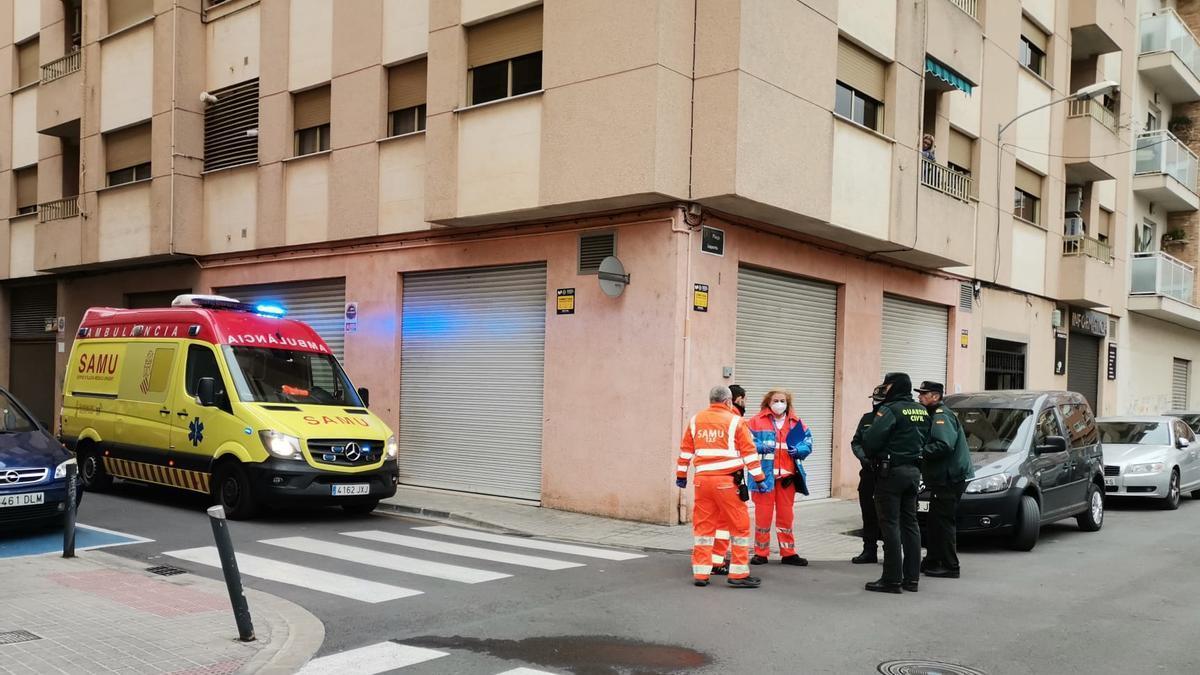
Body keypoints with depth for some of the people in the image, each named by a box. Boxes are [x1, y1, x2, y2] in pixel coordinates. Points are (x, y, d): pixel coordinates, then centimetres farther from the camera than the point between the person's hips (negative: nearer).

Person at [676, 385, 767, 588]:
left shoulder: (695, 420, 10)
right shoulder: (735, 421, -2)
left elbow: (686, 449, 14)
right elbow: (749, 452, -1)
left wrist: (681, 474, 23)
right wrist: (759, 478, 5)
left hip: (702, 480, 4)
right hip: (726, 481, -4)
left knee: (703, 525, 12)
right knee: (740, 525, 6)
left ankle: (700, 573, 14)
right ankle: (738, 574, 7)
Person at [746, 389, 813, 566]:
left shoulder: (795, 422, 8)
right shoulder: (757, 421, -2)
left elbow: (808, 441, 8)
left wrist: (798, 450, -12)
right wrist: (761, 447, -21)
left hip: (787, 474, 3)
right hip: (764, 474, -3)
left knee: (786, 514, 13)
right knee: (763, 514, 4)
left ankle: (788, 553, 23)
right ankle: (761, 553, 15)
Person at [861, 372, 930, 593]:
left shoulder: (890, 410, -14)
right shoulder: (922, 411, 12)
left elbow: (870, 440, -20)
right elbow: (925, 440, 14)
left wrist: (873, 456, -1)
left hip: (891, 471, -8)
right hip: (913, 471, 8)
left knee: (890, 524, -4)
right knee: (910, 523, 12)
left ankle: (892, 579, -4)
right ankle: (912, 577, 15)